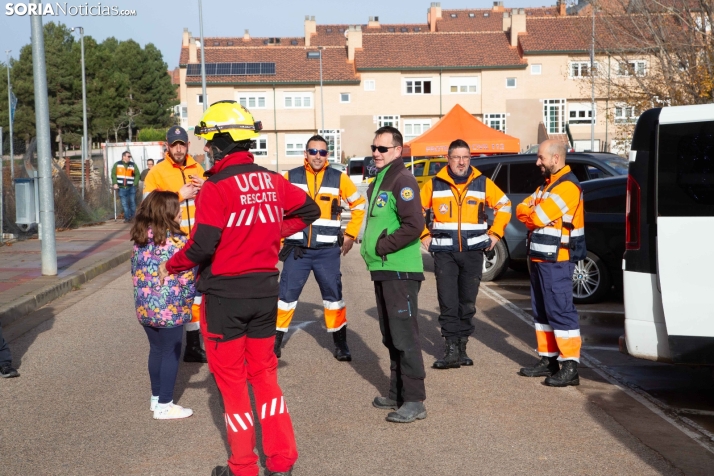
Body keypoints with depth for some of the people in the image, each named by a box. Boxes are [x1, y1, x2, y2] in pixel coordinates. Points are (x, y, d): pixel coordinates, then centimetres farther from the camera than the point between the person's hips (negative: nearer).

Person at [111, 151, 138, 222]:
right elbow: (113, 174, 1)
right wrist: (115, 183, -10)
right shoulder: (117, 164, 5)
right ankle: (127, 217, 6)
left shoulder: (133, 165, 6)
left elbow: (137, 175, 4)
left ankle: (133, 217, 11)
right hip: (122, 188, 0)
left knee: (132, 202, -2)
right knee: (124, 204, 0)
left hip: (131, 187, 0)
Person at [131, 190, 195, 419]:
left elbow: (135, 271, 9)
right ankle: (164, 406, 9)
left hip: (145, 308, 6)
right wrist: (186, 303, 3)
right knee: (171, 353, 5)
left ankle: (156, 398, 29)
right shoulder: (177, 241, -16)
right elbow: (186, 279, -15)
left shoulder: (140, 238, 3)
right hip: (170, 310, -6)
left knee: (156, 350, 19)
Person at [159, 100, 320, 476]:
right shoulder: (271, 181, 2)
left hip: (225, 293, -5)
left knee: (231, 379, 7)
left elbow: (202, 246, -21)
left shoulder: (217, 186, -17)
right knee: (264, 373, 17)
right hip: (265, 289, 5)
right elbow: (309, 210, 15)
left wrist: (170, 266, -4)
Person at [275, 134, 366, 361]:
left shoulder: (339, 179, 1)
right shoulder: (291, 178, 1)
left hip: (327, 250, 0)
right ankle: (275, 342, 9)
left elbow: (359, 206, 13)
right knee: (286, 295, -1)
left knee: (333, 296, 5)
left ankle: (341, 344, 16)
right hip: (297, 249, 0)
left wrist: (350, 235, 8)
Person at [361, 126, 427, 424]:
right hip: (383, 270, 10)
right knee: (391, 337, 16)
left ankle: (414, 401, -7)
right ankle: (397, 394, 26)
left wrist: (383, 246, -16)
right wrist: (370, 247, 11)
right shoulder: (379, 181, 17)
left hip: (400, 271, -10)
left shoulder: (402, 181, -13)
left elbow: (414, 225, -23)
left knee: (405, 336, -9)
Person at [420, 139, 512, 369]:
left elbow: (503, 205, 15)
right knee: (448, 303, -7)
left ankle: (462, 347, 17)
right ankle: (452, 348, -4)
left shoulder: (483, 183, 4)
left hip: (473, 251, 1)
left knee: (467, 303, 7)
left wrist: (495, 233, 8)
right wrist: (424, 235, 5)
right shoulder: (434, 185, 2)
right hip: (445, 252, -1)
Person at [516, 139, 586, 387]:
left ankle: (570, 367, -10)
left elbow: (539, 218, -21)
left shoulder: (567, 186, -15)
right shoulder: (547, 184, 18)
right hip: (540, 258, 10)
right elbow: (522, 209, 12)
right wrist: (533, 213, -9)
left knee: (560, 310, -11)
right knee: (542, 310, 14)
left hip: (556, 260, -10)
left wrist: (531, 213, 0)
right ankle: (548, 360, 22)